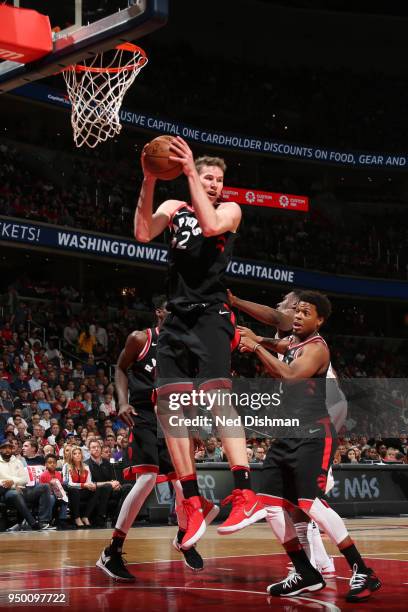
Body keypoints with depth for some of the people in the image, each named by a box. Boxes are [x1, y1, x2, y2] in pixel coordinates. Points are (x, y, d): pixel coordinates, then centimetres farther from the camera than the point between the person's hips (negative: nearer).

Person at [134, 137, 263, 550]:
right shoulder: (174, 208, 16)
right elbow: (143, 234, -3)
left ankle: (245, 494, -25)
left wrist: (190, 172, -13)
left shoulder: (230, 210, 8)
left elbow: (210, 225, -16)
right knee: (168, 404, -3)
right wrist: (149, 181, -10)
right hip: (177, 318, 5)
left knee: (216, 395, -21)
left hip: (210, 314, -5)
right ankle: (193, 504, 0)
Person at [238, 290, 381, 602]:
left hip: (313, 435, -9)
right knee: (271, 503, 4)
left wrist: (257, 346, -22)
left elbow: (291, 374, -28)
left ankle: (363, 573, -13)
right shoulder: (291, 342, 15)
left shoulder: (317, 348, -11)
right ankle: (306, 574, 12)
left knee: (311, 503, -19)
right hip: (288, 434, 9)